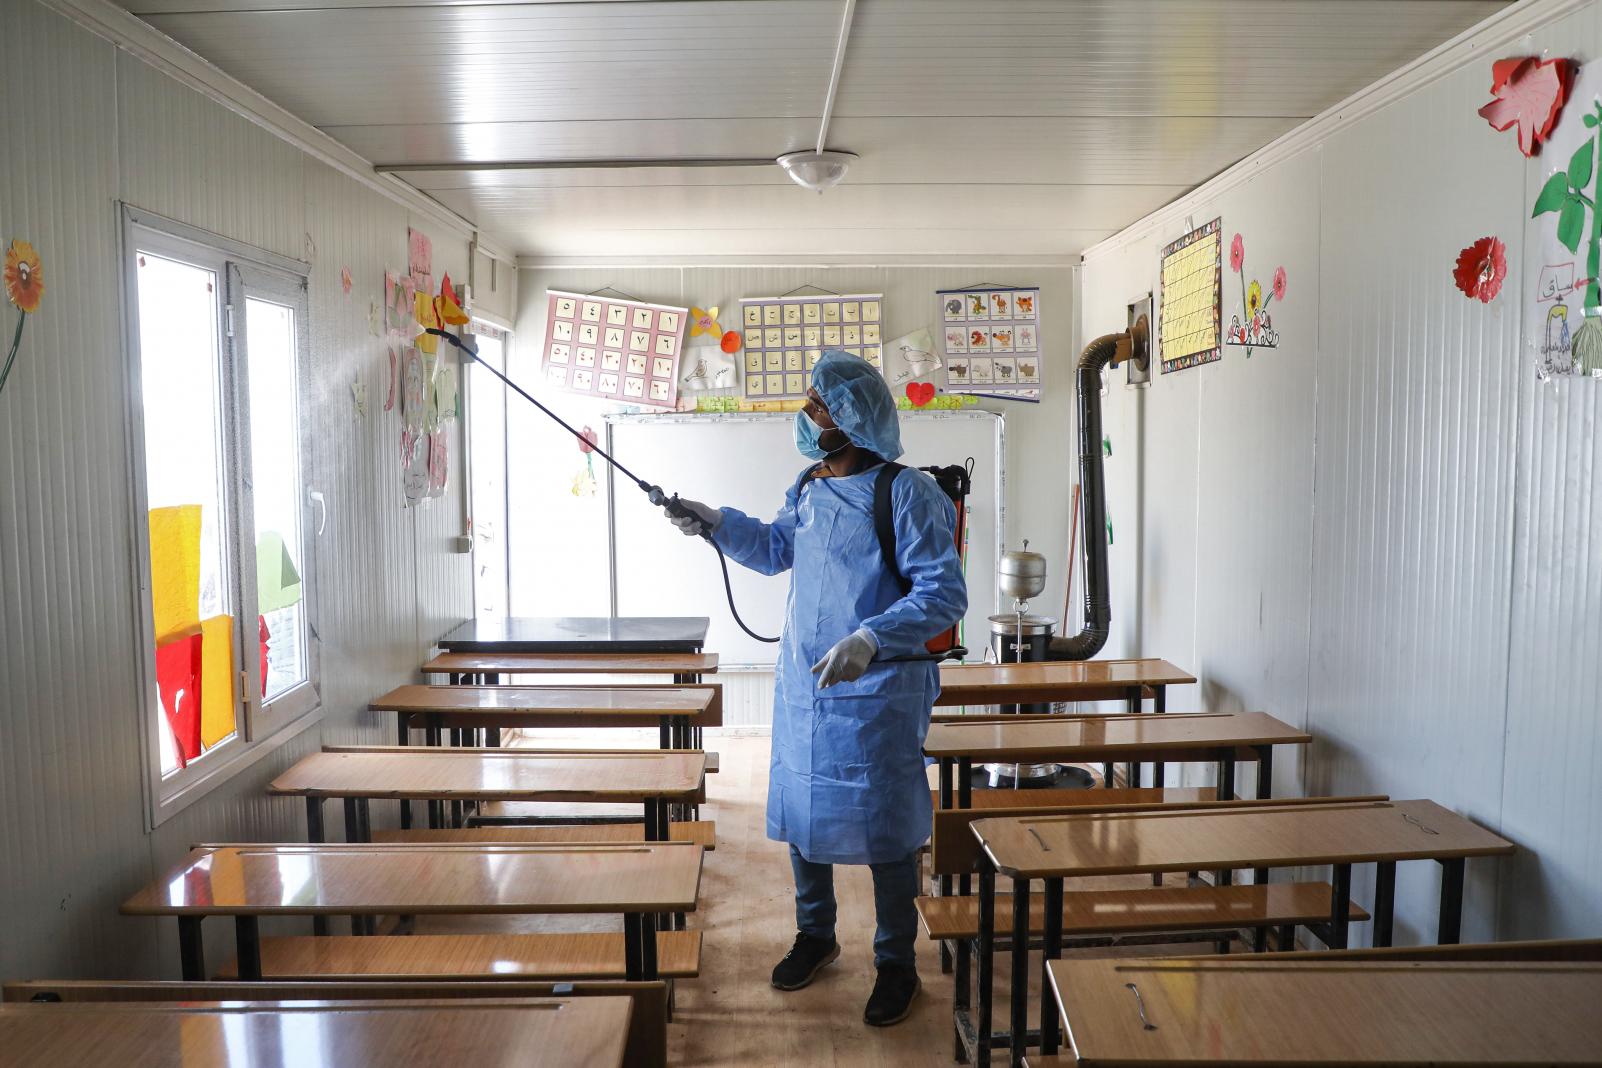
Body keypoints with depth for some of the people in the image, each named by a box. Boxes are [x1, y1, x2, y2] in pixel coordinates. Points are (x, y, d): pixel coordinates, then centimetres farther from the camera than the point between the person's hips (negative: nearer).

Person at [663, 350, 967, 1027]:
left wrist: (871, 640, -33)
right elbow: (775, 549, 23)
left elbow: (944, 594, -22)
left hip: (877, 693, -7)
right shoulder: (809, 488, 6)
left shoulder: (908, 493, -16)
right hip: (801, 686, 7)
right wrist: (717, 524, 8)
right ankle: (815, 935, 41)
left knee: (884, 829, 6)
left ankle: (896, 964, 27)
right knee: (799, 813, 18)